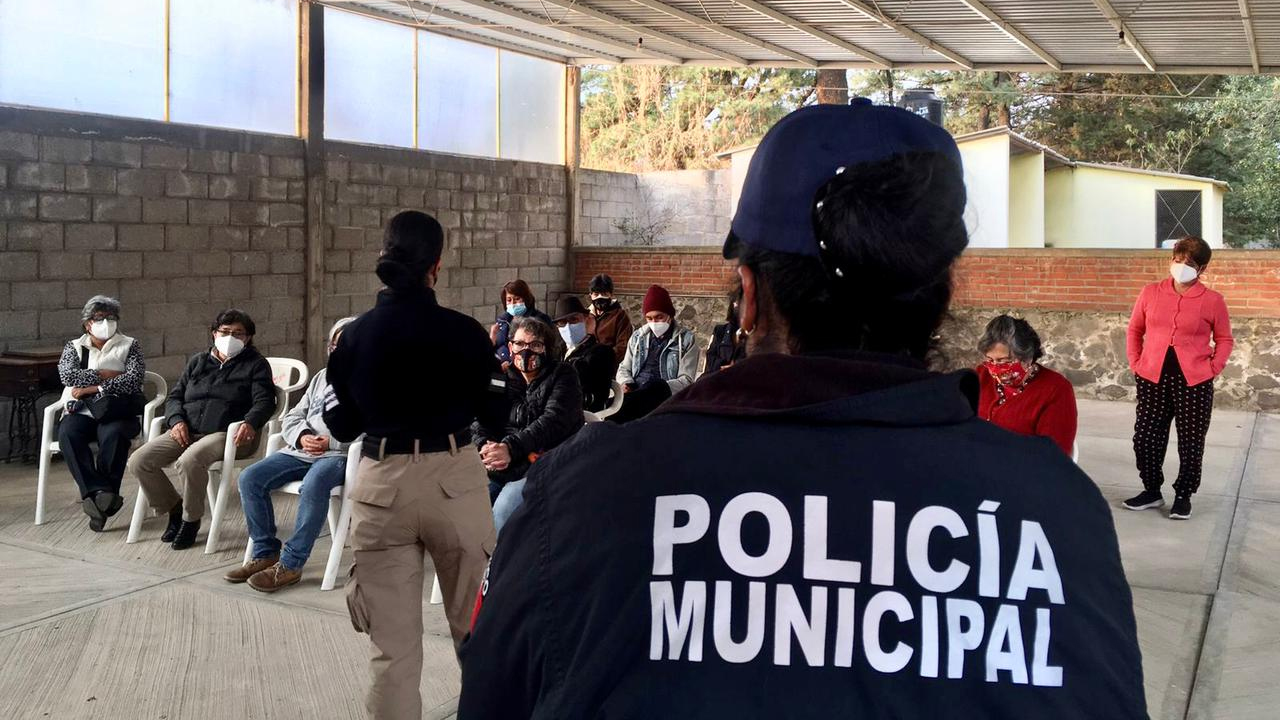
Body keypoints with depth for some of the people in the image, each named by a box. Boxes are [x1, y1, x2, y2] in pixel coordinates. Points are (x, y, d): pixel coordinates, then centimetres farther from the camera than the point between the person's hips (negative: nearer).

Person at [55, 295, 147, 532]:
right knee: (67, 433, -32)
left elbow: (135, 379, -4)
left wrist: (94, 387, -8)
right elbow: (67, 375, 0)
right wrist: (106, 375, -5)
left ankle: (95, 495, -30)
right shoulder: (74, 347, 21)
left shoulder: (129, 346, 15)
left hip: (117, 412, -2)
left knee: (113, 434, -36)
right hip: (81, 412, 2)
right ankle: (102, 493, -38)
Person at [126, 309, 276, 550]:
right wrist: (177, 420, -2)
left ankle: (191, 519, -11)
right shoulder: (198, 361, 24)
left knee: (189, 461, -36)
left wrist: (250, 423, -25)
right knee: (138, 461, -15)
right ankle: (173, 507, 8)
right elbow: (175, 396, 20)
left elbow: (265, 401, -3)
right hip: (187, 431, 6)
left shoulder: (256, 364, 10)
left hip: (227, 433, -5)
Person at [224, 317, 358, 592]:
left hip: (340, 454, -7)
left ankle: (290, 564, -28)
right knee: (250, 477, -14)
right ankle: (265, 553, -4)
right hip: (301, 451, 7)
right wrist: (302, 436, -2)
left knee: (313, 484, -38)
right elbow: (292, 417, 21)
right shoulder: (322, 377, 25)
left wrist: (331, 442, -17)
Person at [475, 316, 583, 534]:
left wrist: (511, 448, -26)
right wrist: (485, 446, -20)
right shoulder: (504, 380, 15)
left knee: (504, 509, -28)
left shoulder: (562, 376, 2)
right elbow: (480, 418, 4)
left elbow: (553, 421, -13)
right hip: (502, 469, 5)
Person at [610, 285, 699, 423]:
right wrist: (626, 384, -2)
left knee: (656, 387, -40)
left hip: (663, 397, -3)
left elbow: (686, 380, -1)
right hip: (637, 393, 4)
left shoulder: (686, 339, 6)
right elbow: (624, 369, 24)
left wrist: (658, 390, -20)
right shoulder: (638, 336, 19)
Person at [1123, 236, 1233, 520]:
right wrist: (1135, 363, 6)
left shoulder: (1212, 300, -3)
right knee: (1146, 437, 6)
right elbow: (1135, 330, 13)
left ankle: (1183, 496, 20)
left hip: (1194, 382, -2)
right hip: (1153, 378, 2)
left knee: (1191, 442, 6)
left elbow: (1225, 339, 6)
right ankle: (1152, 490, 24)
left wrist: (1213, 368, -5)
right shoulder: (1151, 293, 3)